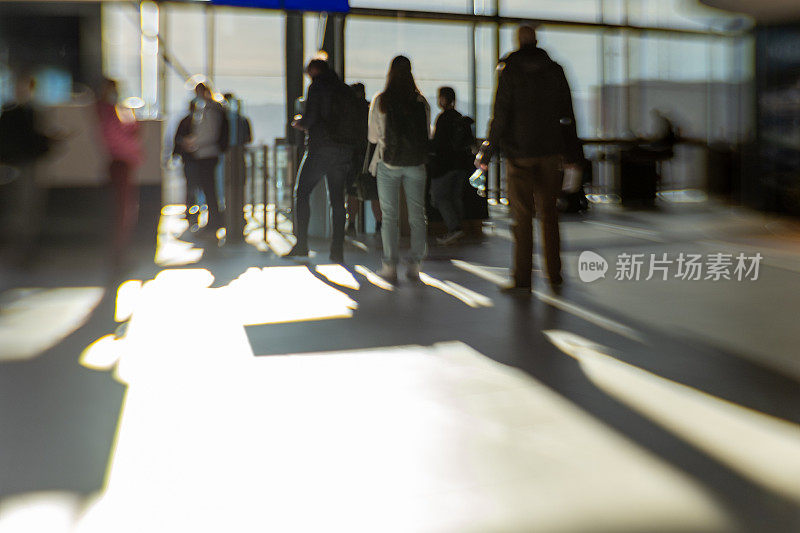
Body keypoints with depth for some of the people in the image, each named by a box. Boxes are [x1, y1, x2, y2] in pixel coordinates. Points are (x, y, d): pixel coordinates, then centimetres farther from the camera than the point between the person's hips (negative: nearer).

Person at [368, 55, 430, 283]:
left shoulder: (379, 102, -4)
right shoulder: (421, 102, -1)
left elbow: (373, 136, 2)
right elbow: (427, 134, 7)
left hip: (388, 164, -1)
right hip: (416, 164, 1)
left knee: (390, 216, 4)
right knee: (417, 215, 7)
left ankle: (390, 266, 3)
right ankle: (415, 265, 4)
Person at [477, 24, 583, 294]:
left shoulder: (509, 70, -4)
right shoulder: (554, 70, 6)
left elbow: (501, 115, -8)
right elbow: (566, 114, 8)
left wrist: (488, 151, -2)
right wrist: (571, 152, 15)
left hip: (520, 152, -3)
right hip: (550, 150, 3)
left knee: (522, 215, 1)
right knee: (549, 213, 10)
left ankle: (522, 279, 1)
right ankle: (554, 277, 12)